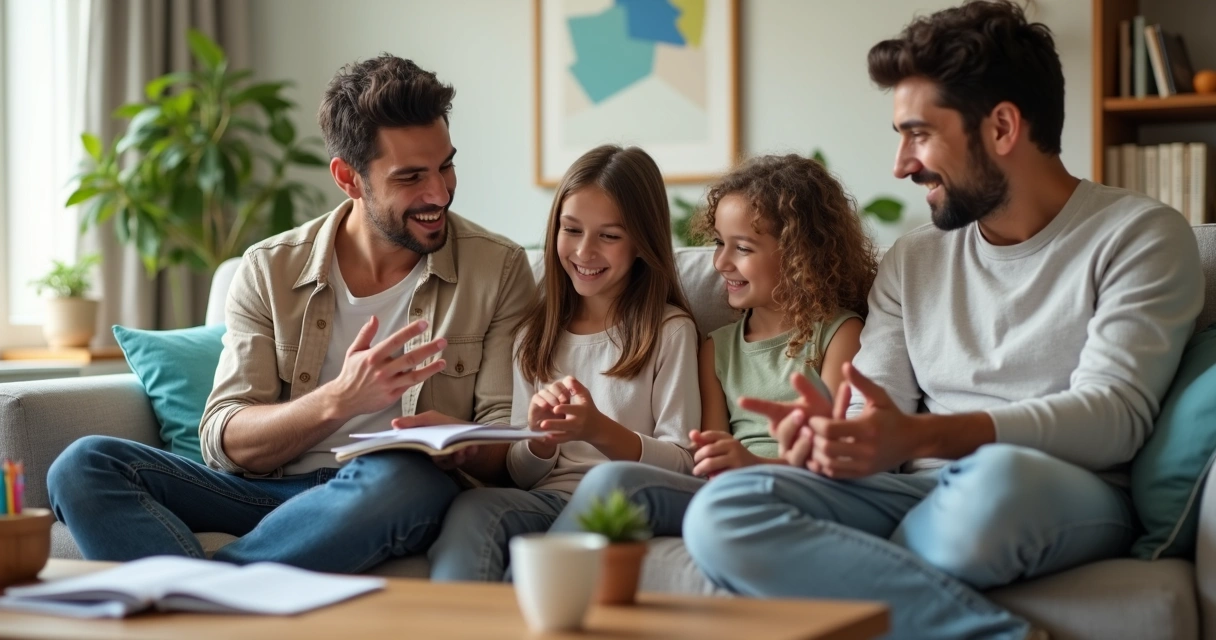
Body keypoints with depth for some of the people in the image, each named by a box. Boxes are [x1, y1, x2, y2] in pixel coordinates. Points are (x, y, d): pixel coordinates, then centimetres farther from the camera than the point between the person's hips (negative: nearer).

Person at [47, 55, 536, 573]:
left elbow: (507, 447, 0)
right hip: (266, 488, 2)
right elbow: (224, 441, -1)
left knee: (401, 479, -39)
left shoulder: (499, 271, 4)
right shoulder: (270, 271, 7)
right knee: (85, 465, -19)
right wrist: (338, 401, -20)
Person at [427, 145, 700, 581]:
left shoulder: (670, 331, 7)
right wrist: (542, 437, -6)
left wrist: (600, 431, -18)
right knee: (471, 508, -33)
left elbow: (680, 462, 0)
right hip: (545, 500, 4)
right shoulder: (536, 333, 20)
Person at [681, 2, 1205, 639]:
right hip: (916, 492, 5)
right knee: (721, 512, -25)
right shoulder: (911, 261, 20)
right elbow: (873, 415, 11)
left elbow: (1113, 414, -11)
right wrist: (828, 433, -17)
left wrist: (919, 436, -25)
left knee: (995, 479, -42)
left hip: (1070, 500, -5)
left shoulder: (1139, 235, 3)